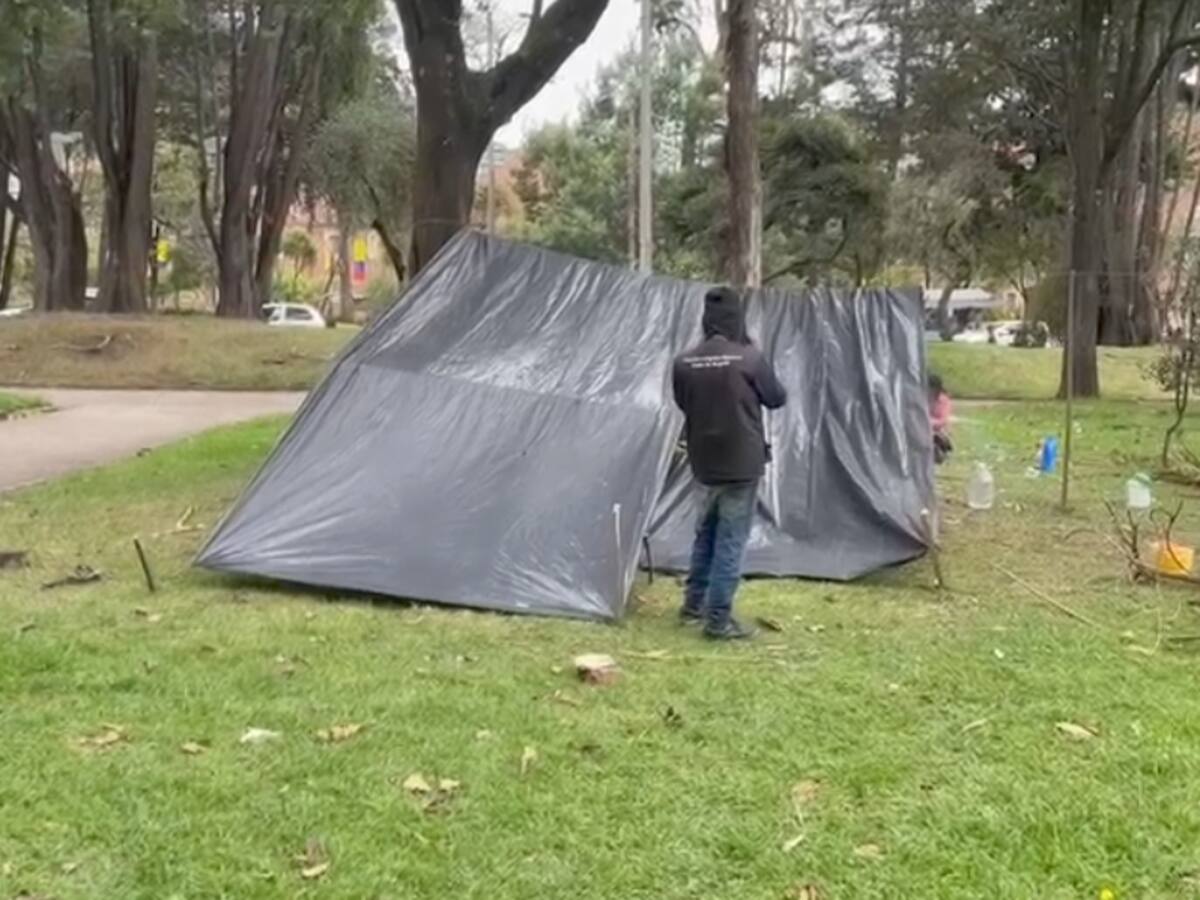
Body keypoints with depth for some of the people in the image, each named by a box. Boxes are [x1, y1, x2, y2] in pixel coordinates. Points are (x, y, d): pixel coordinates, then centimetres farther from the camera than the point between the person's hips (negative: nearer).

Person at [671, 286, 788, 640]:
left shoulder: (684, 363, -4)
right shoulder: (749, 358, -15)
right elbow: (777, 398, -1)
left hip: (704, 462, 5)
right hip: (742, 462, -5)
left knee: (707, 533, 20)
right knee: (731, 539, 1)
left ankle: (694, 604, 30)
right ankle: (718, 620, 3)